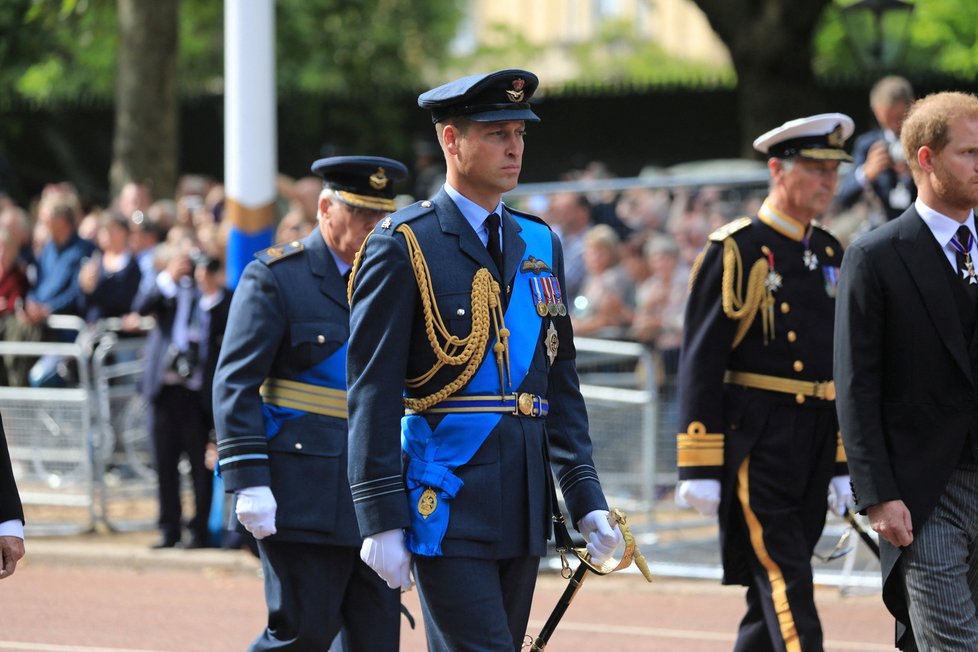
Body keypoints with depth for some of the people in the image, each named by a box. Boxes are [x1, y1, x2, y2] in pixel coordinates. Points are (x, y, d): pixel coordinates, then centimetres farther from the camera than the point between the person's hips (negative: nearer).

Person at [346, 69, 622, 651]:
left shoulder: (542, 246, 14)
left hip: (524, 509, 7)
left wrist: (586, 499, 10)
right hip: (446, 504, -7)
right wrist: (382, 520, -14)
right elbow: (372, 393, -9)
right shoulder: (404, 245, -6)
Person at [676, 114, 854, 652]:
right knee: (786, 585, -11)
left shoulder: (830, 254, 14)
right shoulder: (734, 251, -7)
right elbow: (700, 361, -10)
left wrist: (843, 463, 16)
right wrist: (699, 468, -14)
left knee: (772, 594, 11)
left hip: (813, 446, 7)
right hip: (753, 444, -7)